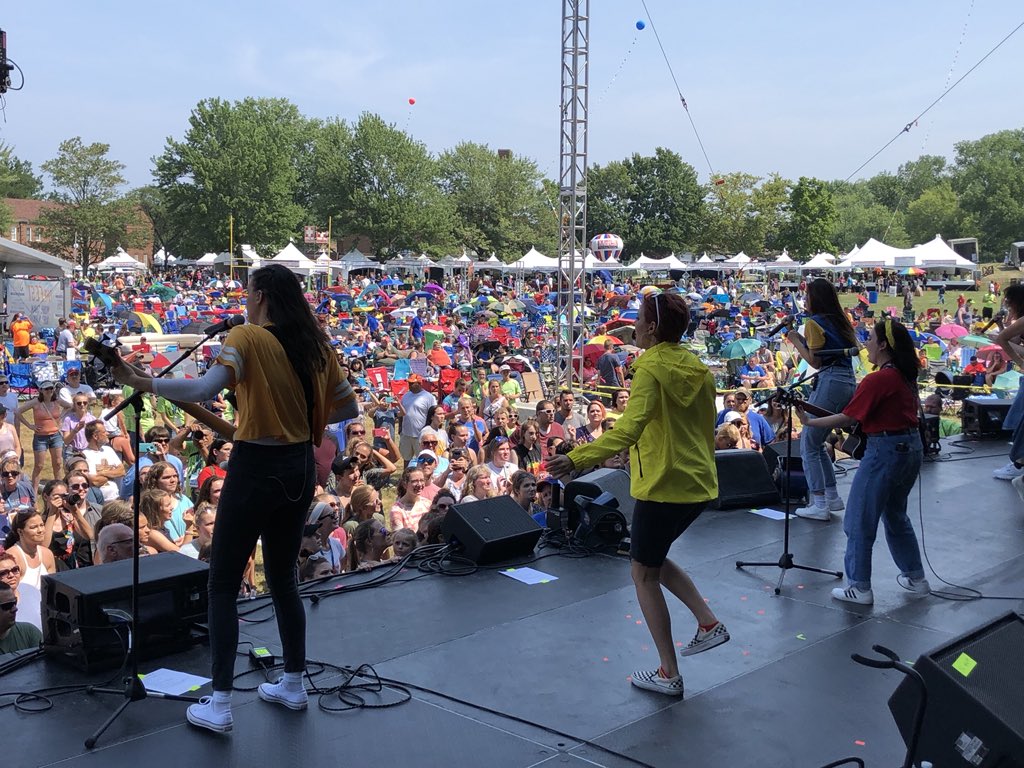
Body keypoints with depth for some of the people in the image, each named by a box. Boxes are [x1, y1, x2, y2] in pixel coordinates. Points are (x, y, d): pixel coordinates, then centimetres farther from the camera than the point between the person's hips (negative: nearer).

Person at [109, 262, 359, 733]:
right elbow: (348, 408, 11)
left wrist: (141, 383, -22)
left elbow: (205, 389, -29)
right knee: (283, 579, 20)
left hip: (255, 470, -6)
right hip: (299, 470, 6)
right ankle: (293, 685, 29)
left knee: (223, 585, 5)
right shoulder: (315, 344, 5)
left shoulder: (248, 338, -13)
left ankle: (219, 706, 6)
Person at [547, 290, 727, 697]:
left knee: (644, 574, 8)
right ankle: (709, 623, 18)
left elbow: (630, 428, -31)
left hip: (663, 485, -8)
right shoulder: (698, 368, 7)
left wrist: (576, 459, -39)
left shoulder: (651, 369, -16)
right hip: (698, 483, 8)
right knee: (654, 559, 27)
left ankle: (669, 675, 13)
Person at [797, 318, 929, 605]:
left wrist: (809, 421, -7)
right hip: (911, 447, 9)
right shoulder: (906, 376, 7)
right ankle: (915, 577, 31)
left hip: (886, 450, -9)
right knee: (895, 515, 24)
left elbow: (846, 418, -17)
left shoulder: (877, 380, -19)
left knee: (859, 521, 1)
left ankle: (859, 588, 6)